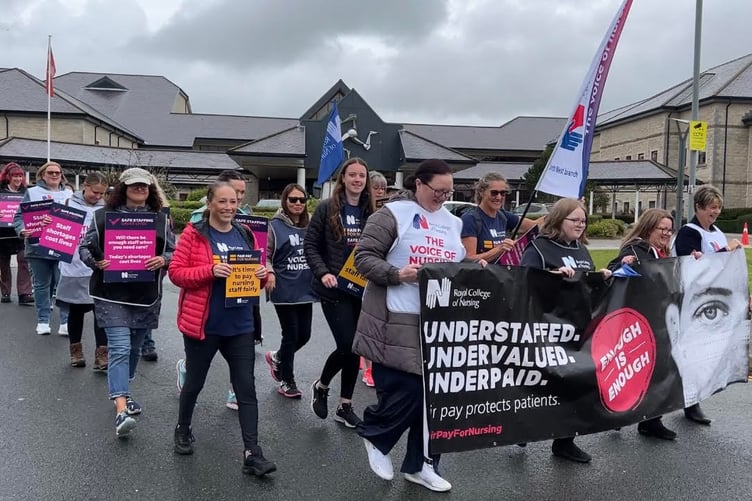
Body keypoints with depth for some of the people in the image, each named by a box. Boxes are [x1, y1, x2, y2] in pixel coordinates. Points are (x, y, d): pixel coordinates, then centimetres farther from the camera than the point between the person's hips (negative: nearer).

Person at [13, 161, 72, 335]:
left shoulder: (69, 195, 12)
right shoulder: (32, 192, 7)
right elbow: (19, 216, 2)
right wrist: (22, 230, -17)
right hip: (38, 246, 0)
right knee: (41, 285, 9)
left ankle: (66, 322, 1)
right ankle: (42, 321, 18)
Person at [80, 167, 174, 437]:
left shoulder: (161, 218, 6)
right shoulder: (104, 215, 0)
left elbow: (174, 252, 8)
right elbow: (84, 248, 4)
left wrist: (163, 259, -13)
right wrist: (97, 262, -16)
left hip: (146, 295, 4)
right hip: (111, 294, -3)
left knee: (134, 348, 17)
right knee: (119, 348, -13)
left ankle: (121, 391, 40)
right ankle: (121, 410, -16)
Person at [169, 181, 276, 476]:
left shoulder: (245, 235, 8)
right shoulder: (193, 234, -6)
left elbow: (256, 272, 14)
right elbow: (176, 272, -10)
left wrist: (262, 275, -9)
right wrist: (210, 270, -24)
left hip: (239, 326, 4)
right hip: (202, 324, -3)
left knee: (246, 387, 0)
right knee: (195, 382, 15)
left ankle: (252, 454, 3)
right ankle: (183, 430, 41)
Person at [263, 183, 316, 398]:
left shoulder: (309, 225, 9)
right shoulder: (276, 225, -4)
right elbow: (266, 255, -7)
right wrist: (269, 273, -24)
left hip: (305, 289, 5)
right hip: (285, 290, -5)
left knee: (304, 334, 9)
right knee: (291, 335, 2)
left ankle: (276, 358, 38)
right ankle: (287, 381, 21)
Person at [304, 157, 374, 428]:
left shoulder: (371, 212, 8)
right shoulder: (327, 208, -4)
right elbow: (310, 245, -3)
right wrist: (323, 273, -16)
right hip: (335, 289, -4)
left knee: (355, 348, 8)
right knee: (347, 346, -10)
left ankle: (345, 406, 23)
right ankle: (320, 386, 20)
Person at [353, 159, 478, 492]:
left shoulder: (452, 223, 16)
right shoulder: (393, 214, -5)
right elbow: (364, 257, -8)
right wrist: (397, 274, -21)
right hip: (397, 324, -7)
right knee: (404, 392, -5)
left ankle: (419, 465, 24)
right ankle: (374, 435, 27)